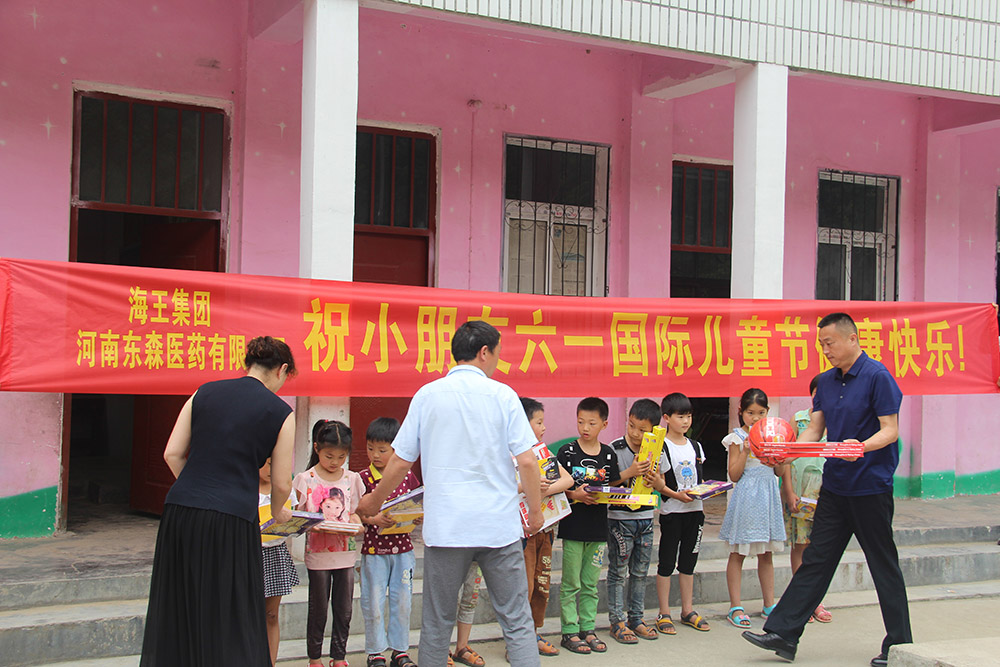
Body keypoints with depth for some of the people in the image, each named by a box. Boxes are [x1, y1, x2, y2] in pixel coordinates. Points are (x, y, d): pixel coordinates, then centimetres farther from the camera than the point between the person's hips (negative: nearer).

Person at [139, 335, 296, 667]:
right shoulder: (280, 412, 3)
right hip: (231, 521, -4)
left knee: (177, 611, 14)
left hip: (180, 514, 4)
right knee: (228, 620, 5)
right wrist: (278, 512, 26)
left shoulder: (204, 392, 12)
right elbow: (281, 483, 6)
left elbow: (172, 454, 9)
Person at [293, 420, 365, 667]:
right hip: (318, 552, -3)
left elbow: (354, 513, 12)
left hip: (346, 552, 3)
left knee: (344, 610, 7)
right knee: (318, 609, 6)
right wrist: (312, 525, -22)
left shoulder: (352, 479, 7)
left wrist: (356, 524, -10)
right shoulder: (305, 479, -2)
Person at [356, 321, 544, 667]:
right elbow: (526, 460, -6)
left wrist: (373, 501, 21)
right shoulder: (502, 394, -1)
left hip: (445, 527, 1)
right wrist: (535, 510, 8)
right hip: (500, 526, -1)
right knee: (517, 622, 5)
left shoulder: (427, 395, 3)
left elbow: (400, 461, 5)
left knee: (437, 625, 11)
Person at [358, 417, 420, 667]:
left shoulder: (408, 476, 2)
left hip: (402, 546, 2)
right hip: (374, 549, -2)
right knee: (373, 603, 3)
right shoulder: (364, 478, -5)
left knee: (402, 601, 9)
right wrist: (374, 519, -25)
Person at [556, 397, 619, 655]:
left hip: (598, 526, 4)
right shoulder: (567, 452, -5)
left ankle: (588, 629, 21)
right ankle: (570, 632, 10)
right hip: (573, 525, -3)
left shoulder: (609, 455, 6)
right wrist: (575, 495, -21)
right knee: (571, 583, 2)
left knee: (590, 584, 12)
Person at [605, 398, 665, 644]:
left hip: (645, 517, 4)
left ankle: (636, 618, 22)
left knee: (640, 572, 12)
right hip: (620, 517, -4)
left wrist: (653, 478, -11)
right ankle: (617, 622, 9)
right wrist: (630, 472, -23)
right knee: (618, 572, 1)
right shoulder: (615, 448, -10)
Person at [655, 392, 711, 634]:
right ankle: (664, 614, 7)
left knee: (688, 562, 13)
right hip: (671, 511, -6)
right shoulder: (662, 447, -8)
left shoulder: (695, 446, 11)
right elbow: (659, 483, -12)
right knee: (667, 563, 1)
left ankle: (687, 610, 22)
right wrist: (677, 495, -25)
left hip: (694, 509, 6)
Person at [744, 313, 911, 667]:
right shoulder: (826, 381, 10)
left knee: (884, 567, 4)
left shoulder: (877, 376, -11)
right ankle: (783, 634, 8)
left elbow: (890, 430, -15)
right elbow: (814, 430, 9)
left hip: (871, 486, -7)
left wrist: (862, 446, -33)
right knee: (815, 560, 7)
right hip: (835, 486, 7)